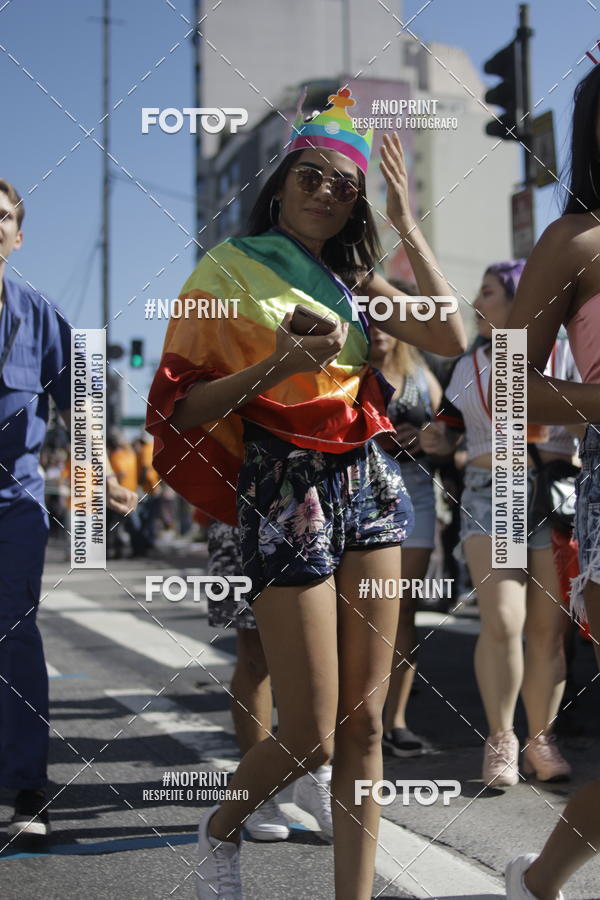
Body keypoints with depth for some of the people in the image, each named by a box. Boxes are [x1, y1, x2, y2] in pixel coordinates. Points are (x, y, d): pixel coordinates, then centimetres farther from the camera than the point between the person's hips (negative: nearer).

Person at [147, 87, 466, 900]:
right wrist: (279, 365, -17)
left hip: (369, 484, 5)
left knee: (364, 724, 2)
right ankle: (221, 830, 27)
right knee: (311, 739, -3)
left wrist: (408, 227, -2)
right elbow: (185, 409, -4)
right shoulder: (230, 270, 1)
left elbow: (451, 338, 0)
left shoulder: (354, 282, 14)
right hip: (285, 489, -5)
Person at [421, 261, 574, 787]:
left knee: (549, 626, -2)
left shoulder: (564, 355, 5)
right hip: (490, 496, 2)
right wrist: (437, 440, 0)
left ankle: (540, 740, 10)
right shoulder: (468, 367, 16)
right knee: (502, 622, -12)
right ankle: (500, 739, 1)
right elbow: (450, 432, 21)